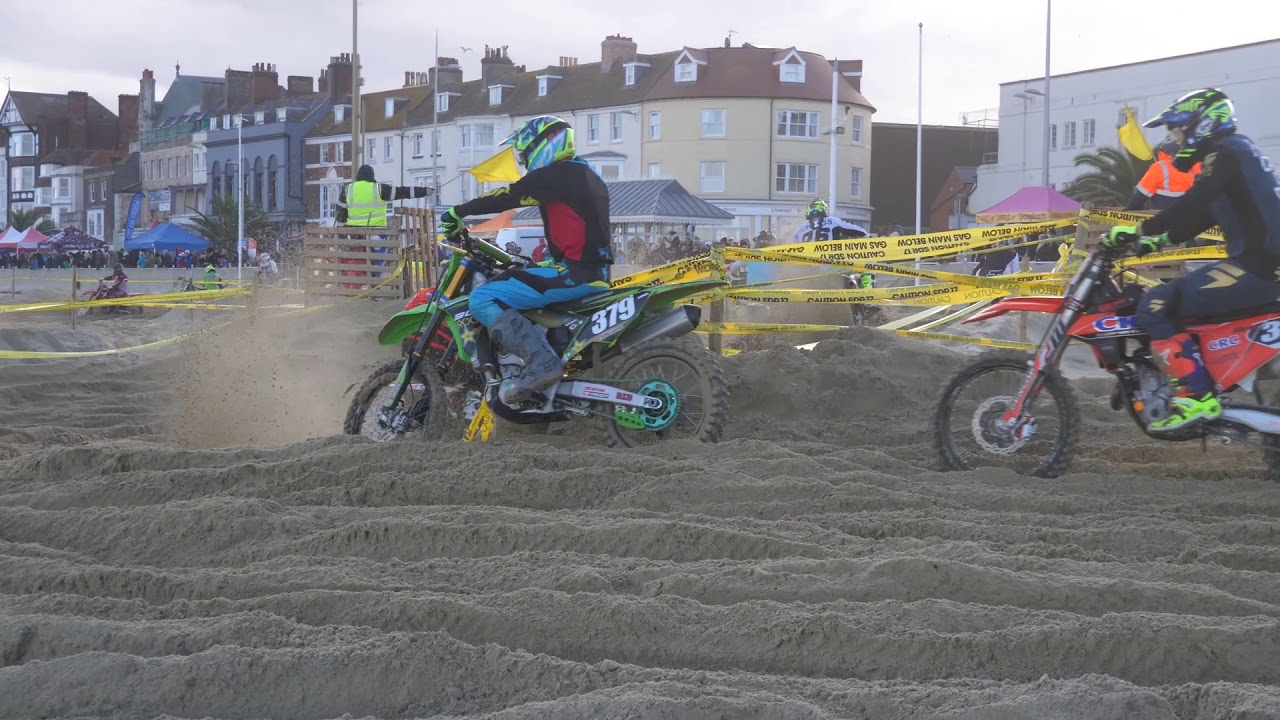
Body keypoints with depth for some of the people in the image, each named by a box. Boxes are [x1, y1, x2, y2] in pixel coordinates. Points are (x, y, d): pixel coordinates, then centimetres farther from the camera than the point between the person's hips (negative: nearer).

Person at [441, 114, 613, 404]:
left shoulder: (555, 175, -10)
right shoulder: (585, 175, 21)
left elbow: (505, 197, -11)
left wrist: (458, 212, 1)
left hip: (575, 272, -10)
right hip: (595, 270, 10)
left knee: (483, 299, -16)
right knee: (508, 279, 32)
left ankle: (542, 362, -29)